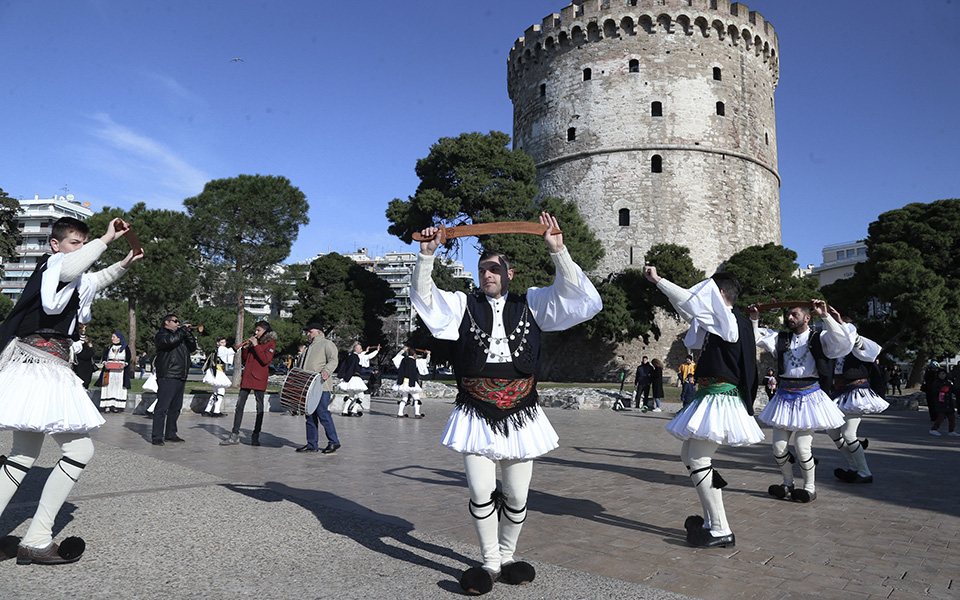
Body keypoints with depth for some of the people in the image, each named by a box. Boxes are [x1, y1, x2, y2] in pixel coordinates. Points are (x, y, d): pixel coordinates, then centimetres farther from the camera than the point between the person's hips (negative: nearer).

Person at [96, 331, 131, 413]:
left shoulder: (125, 348, 7)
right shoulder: (109, 347, 15)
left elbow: (128, 359, 3)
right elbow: (104, 357, 12)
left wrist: (124, 364, -16)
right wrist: (104, 363, -8)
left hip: (120, 371, -2)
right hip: (109, 370, 2)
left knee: (118, 388, -3)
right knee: (109, 387, -4)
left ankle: (116, 406, -1)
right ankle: (107, 406, -4)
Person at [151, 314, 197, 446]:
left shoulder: (180, 335, 23)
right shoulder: (162, 334, 0)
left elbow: (193, 347, 17)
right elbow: (171, 340, -22)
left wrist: (188, 333, 7)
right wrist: (183, 329, -11)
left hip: (181, 377, 8)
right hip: (167, 377, -8)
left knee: (175, 407, 12)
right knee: (162, 407, -8)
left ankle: (170, 434, 20)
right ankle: (157, 437, -6)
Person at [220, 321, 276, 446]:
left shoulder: (271, 343, 0)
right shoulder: (253, 340, 17)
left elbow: (265, 360, -16)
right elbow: (244, 360, 17)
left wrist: (256, 345, -14)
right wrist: (245, 348, 2)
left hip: (259, 379, -6)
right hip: (247, 377, 6)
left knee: (259, 407, 1)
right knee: (239, 405, 2)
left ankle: (255, 436, 8)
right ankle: (235, 435, 5)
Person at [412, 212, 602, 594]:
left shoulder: (531, 303, 10)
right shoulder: (463, 306, 10)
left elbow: (573, 293, 0)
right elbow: (424, 297, 0)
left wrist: (557, 250, -13)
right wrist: (427, 256, -15)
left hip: (520, 415, 1)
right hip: (476, 415, -1)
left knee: (517, 497, 8)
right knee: (480, 493, -5)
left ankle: (507, 557, 31)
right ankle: (490, 563, 16)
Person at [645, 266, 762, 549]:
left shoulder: (729, 321, -12)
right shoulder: (726, 323, 16)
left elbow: (691, 302, -19)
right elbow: (690, 312, 23)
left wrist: (658, 280, -10)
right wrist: (661, 283, 19)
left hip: (718, 400, -10)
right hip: (710, 396, 10)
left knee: (698, 461, -8)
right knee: (689, 455, 16)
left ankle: (721, 531, -1)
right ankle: (711, 520, 21)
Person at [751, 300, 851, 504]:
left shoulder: (820, 338, 1)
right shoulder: (781, 338, 13)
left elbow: (844, 343, -16)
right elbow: (756, 339, 10)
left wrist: (825, 316, -21)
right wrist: (754, 319, -5)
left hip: (808, 396, -4)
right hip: (785, 396, 4)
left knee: (802, 447, -5)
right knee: (779, 446, 6)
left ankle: (810, 488, 15)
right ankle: (788, 484, 26)